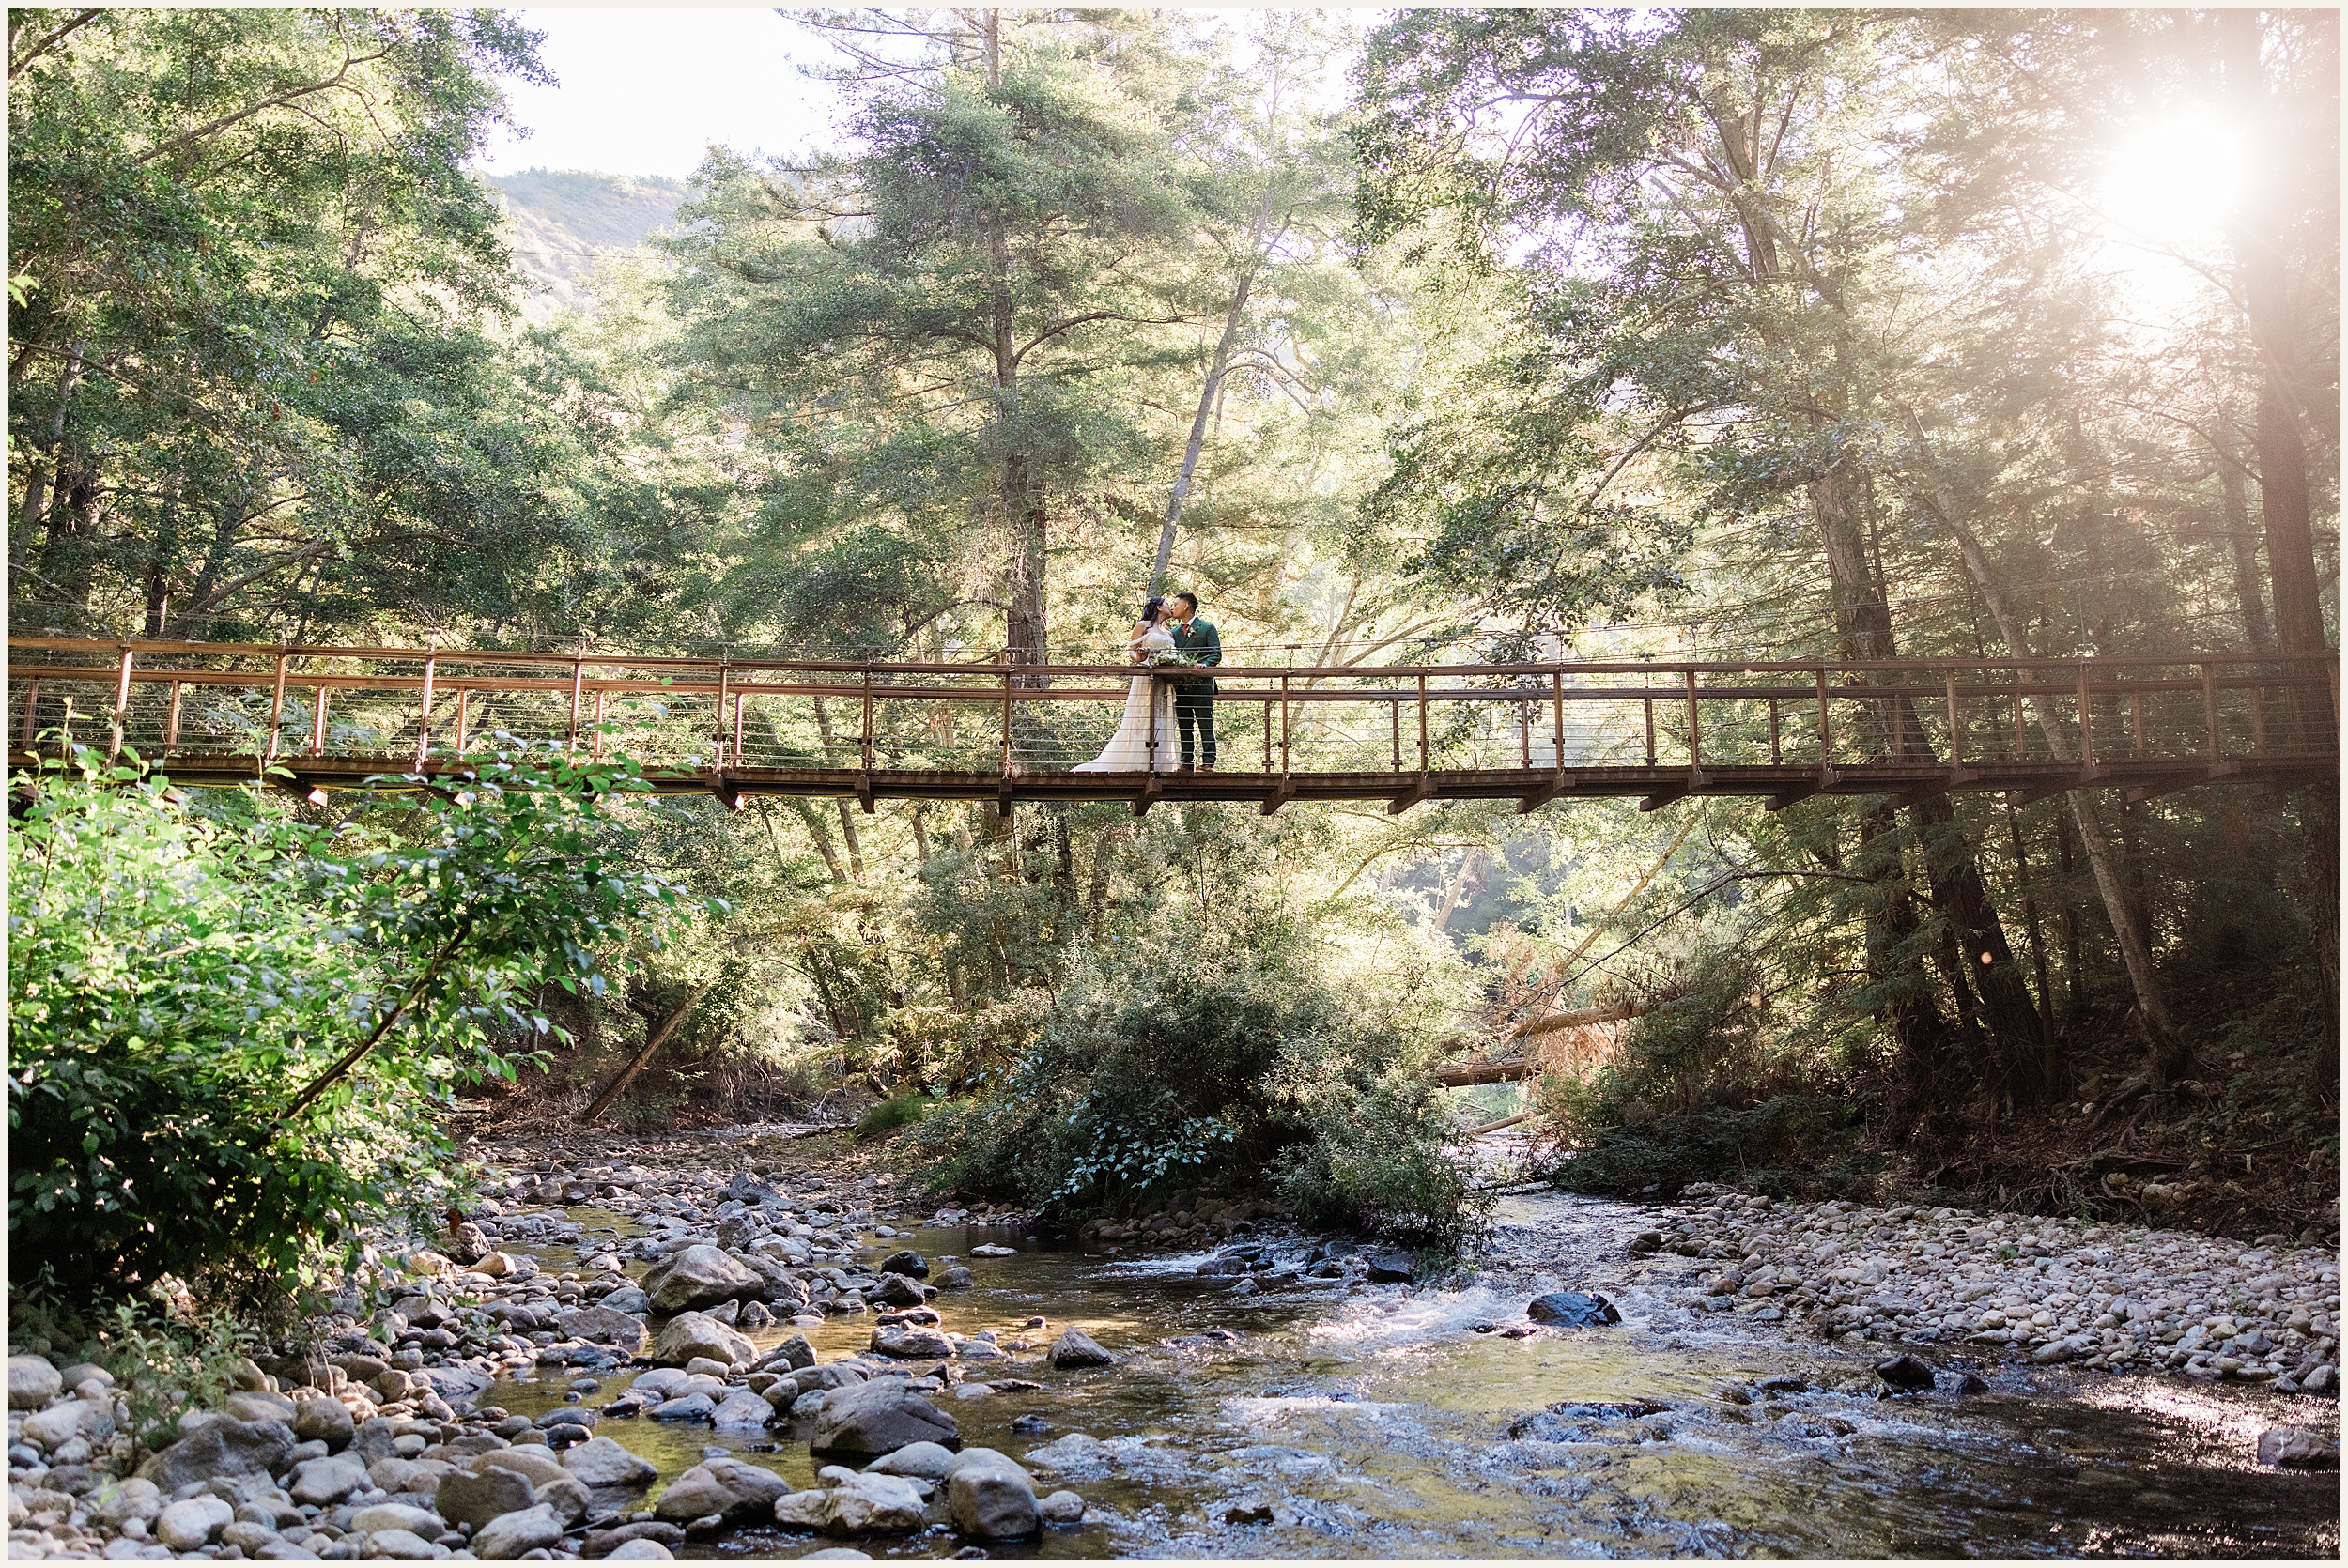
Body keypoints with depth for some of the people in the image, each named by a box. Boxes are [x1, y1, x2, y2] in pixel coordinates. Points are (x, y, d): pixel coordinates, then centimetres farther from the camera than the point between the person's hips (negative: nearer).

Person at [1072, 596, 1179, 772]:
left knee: (1161, 723, 1)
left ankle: (1159, 764, 0)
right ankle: (1135, 764, -10)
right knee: (1140, 722, -9)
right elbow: (1131, 651, 0)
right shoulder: (1143, 626, 5)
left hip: (1165, 684, 5)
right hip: (1145, 679, -5)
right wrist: (1138, 657, -21)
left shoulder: (1169, 634, 20)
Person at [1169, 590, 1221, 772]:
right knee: (1184, 727, 6)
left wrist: (1204, 664, -23)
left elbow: (1216, 654, -5)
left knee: (1205, 726, -4)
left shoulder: (1207, 628, 2)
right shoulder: (1174, 632, 19)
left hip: (1201, 684, -5)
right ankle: (1186, 763, 10)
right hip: (1180, 687, 5)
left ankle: (1208, 762, -3)